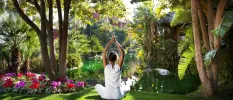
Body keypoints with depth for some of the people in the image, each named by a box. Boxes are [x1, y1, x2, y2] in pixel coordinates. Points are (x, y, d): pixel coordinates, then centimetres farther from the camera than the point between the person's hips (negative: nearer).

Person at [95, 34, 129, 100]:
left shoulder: (106, 66, -9)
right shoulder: (118, 66, -10)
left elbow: (104, 52, -3)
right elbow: (123, 52, -6)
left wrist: (111, 41, -3)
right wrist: (115, 41, -6)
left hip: (107, 95, 0)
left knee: (97, 86, 31)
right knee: (127, 88, 32)